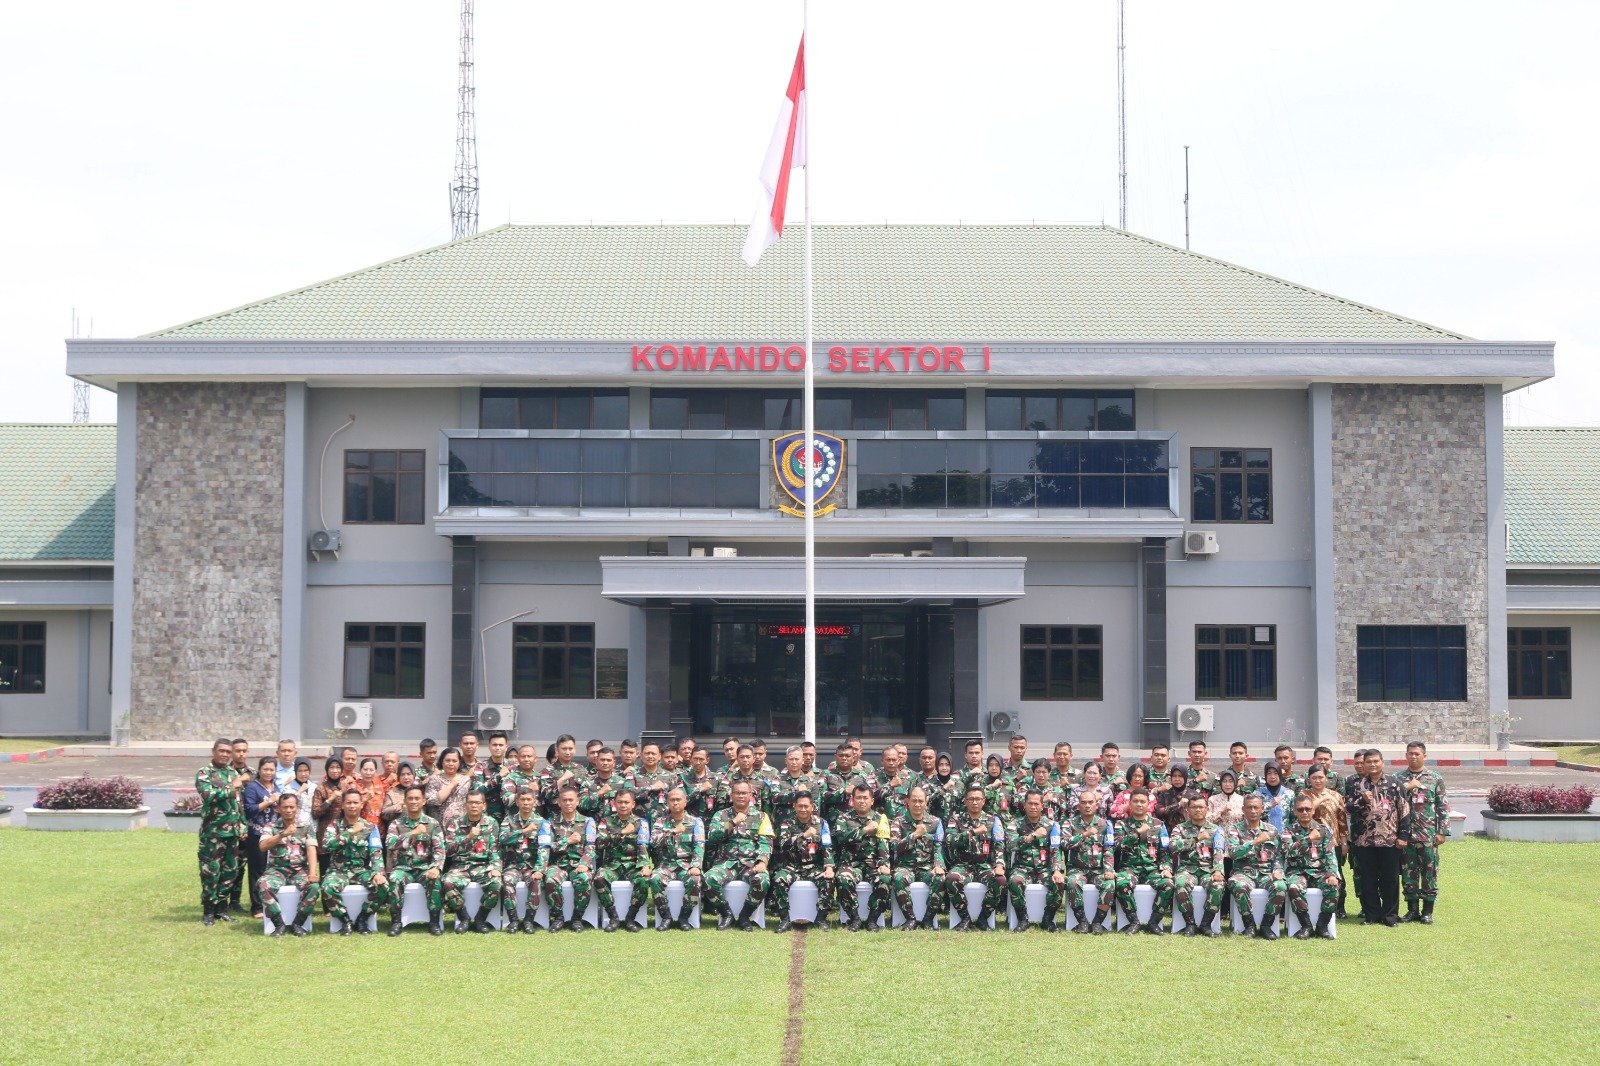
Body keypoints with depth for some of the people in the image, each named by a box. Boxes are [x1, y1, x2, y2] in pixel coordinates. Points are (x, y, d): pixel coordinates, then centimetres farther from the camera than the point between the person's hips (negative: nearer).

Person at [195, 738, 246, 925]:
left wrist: (242, 825, 14)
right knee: (211, 872, -4)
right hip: (213, 831, -6)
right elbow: (208, 795, -22)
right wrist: (231, 788, -16)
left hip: (233, 831, 6)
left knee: (230, 871, 8)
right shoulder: (204, 773, -5)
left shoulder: (234, 773, 15)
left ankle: (221, 907, 18)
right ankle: (208, 911, 4)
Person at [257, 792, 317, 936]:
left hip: (300, 869, 0)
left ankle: (297, 923, -15)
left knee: (313, 886, -32)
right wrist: (283, 834, -18)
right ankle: (279, 924, -19)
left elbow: (311, 850, -3)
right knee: (263, 885, -33)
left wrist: (312, 873, -18)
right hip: (277, 869, 0)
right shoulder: (271, 827, 9)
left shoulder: (306, 827, 10)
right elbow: (263, 846, -8)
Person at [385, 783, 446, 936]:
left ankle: (434, 920, -18)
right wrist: (413, 833, -22)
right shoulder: (396, 823, 6)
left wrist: (437, 867, -23)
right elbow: (390, 844, -12)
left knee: (436, 879, -33)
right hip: (403, 868, 0)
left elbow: (439, 850, -4)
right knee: (395, 879, -34)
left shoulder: (433, 824, 6)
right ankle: (397, 920, -19)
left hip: (425, 867, 0)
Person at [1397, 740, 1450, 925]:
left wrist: (1442, 832, -5)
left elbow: (1443, 807, 1)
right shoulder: (1398, 778, 7)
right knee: (1408, 873, 6)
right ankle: (1412, 909, 16)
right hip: (1405, 834, 2)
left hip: (1428, 835, -2)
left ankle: (1428, 911, 10)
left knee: (1429, 873, 1)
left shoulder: (1435, 778, 3)